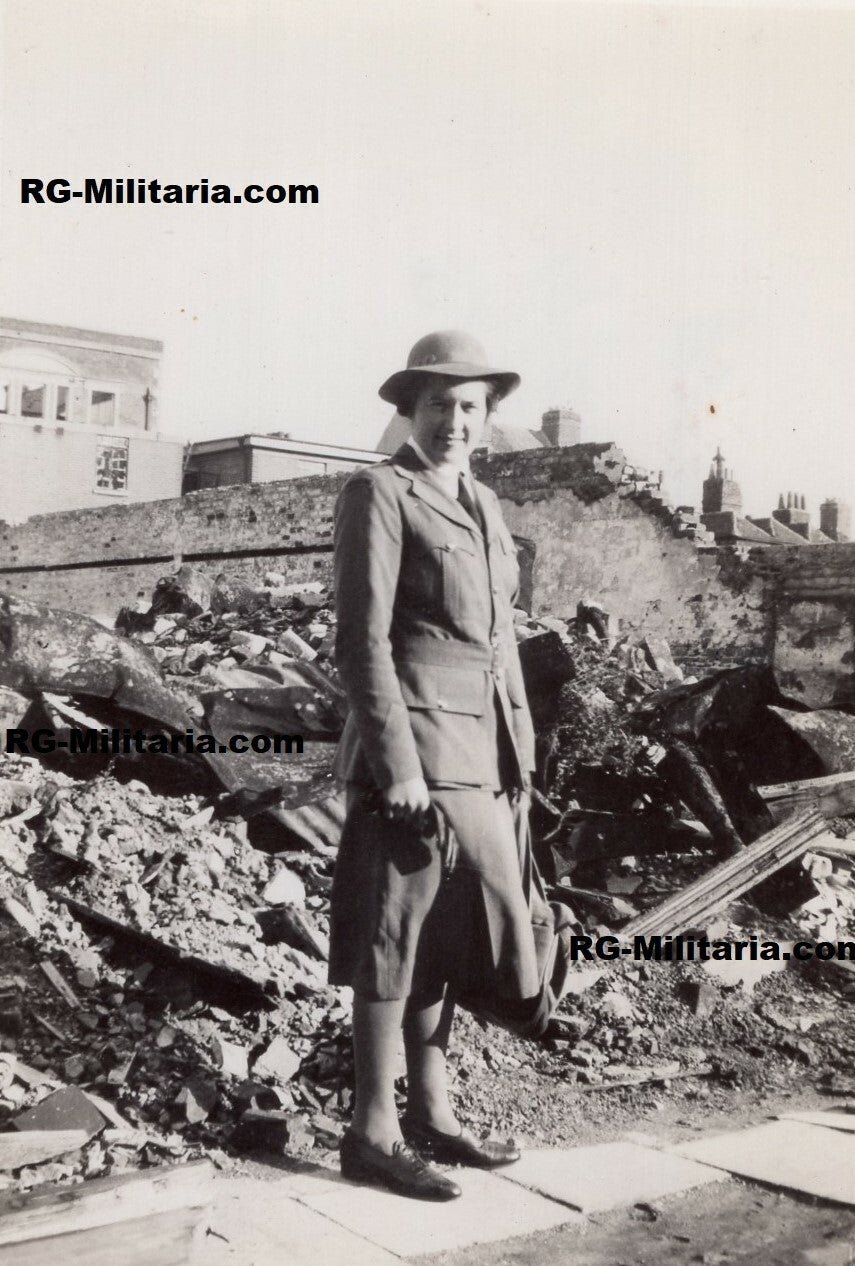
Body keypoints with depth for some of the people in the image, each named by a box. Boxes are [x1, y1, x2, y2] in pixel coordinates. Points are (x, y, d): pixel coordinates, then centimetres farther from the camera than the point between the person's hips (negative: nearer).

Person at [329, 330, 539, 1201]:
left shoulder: (484, 507, 18)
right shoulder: (378, 494, -5)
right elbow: (361, 642, -13)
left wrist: (520, 757, 14)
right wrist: (397, 765, -18)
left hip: (479, 758, 8)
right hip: (412, 748, -8)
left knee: (445, 937, 13)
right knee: (395, 942, -1)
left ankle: (431, 1113, 25)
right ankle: (372, 1134, 10)